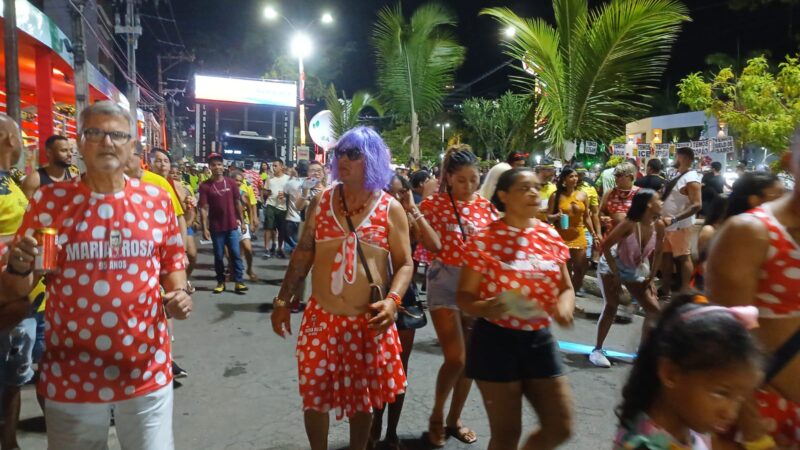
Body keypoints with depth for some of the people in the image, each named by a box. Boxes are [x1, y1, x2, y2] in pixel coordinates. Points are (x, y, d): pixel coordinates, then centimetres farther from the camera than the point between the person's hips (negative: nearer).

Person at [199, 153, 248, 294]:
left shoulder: (231, 183, 1)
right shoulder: (205, 185, -6)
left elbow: (237, 203, 8)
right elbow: (203, 208, -7)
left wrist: (242, 222, 7)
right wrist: (204, 228, -12)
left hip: (232, 226, 1)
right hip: (216, 227, -1)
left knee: (235, 254, 2)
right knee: (218, 256, 8)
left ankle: (239, 282, 6)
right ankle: (220, 282, 19)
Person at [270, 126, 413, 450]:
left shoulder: (391, 209, -5)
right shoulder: (321, 202, 2)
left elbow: (404, 264, -2)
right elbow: (303, 254, 7)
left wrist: (393, 300, -19)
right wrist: (283, 300, 6)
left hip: (369, 322, -1)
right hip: (321, 317, 2)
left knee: (362, 398, 14)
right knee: (315, 395, 10)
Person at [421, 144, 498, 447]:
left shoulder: (485, 205, 4)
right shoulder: (434, 204, -6)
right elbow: (430, 247, -11)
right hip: (445, 283, -4)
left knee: (470, 359, 10)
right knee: (455, 358, -10)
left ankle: (454, 419, 31)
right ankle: (436, 416, 18)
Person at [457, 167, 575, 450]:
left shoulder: (550, 235, 4)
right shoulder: (485, 239, -12)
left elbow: (565, 287, 11)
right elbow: (464, 297, -9)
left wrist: (564, 305, -12)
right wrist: (485, 308, -31)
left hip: (539, 339, 5)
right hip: (496, 340, -5)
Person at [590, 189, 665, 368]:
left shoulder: (659, 226, -13)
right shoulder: (629, 224, -28)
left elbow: (657, 253, 1)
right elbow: (605, 246, -24)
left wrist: (651, 277, 0)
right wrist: (616, 274, -20)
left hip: (636, 270, 6)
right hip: (612, 267, -6)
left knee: (654, 309, 1)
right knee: (611, 306, -15)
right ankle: (597, 350, -3)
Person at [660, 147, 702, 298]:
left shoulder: (691, 178, -16)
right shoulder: (678, 175, 12)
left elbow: (697, 205, -24)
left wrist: (674, 219, -30)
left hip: (680, 226, -9)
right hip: (667, 225, 9)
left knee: (683, 258, -1)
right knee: (666, 255, 13)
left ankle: (685, 292, 7)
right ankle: (666, 290, 23)